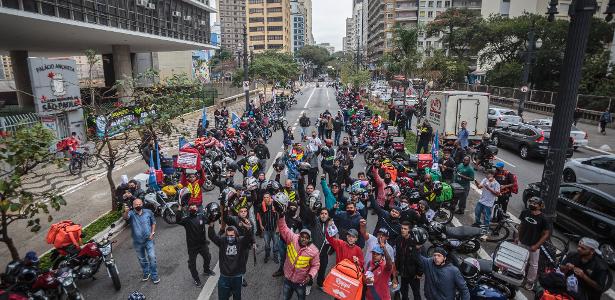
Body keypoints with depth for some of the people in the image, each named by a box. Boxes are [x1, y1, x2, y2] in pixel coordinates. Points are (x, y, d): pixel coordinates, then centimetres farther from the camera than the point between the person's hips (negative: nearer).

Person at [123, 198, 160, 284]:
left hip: (148, 240, -1)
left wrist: (152, 232, -6)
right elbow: (125, 217, -35)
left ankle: (154, 276, 10)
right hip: (137, 242, 1)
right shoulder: (131, 214, -11)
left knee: (152, 257, -5)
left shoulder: (148, 212, -6)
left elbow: (153, 222, 6)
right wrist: (126, 212, -58)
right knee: (142, 259, 19)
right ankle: (146, 273, 40)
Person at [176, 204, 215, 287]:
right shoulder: (186, 219, -14)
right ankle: (196, 278, 30)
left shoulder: (201, 217, -2)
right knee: (192, 263, 8)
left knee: (207, 257, 23)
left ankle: (206, 270, 51)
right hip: (192, 245, -4)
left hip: (202, 243, 4)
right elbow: (178, 220, -33)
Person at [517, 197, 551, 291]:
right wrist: (518, 237, 9)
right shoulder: (525, 213, -8)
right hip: (522, 242, 4)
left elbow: (546, 234, -13)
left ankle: (530, 281, 28)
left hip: (533, 246, -4)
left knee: (533, 265, 12)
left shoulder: (543, 219, -20)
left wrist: (536, 245, -17)